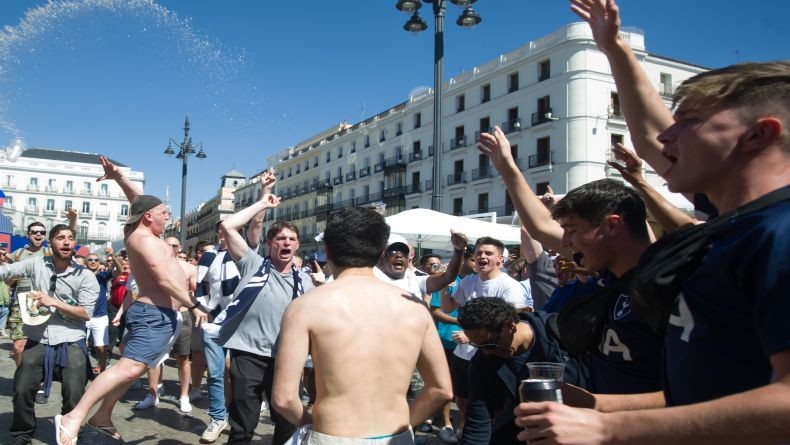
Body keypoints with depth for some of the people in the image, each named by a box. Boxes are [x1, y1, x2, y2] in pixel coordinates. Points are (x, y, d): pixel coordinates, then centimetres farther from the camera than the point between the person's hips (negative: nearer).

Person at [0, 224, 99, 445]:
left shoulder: (85, 276, -5)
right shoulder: (36, 264, 2)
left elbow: (86, 313, -7)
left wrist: (53, 302, -13)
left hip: (70, 343, -2)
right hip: (38, 341, 2)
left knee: (74, 396, -4)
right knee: (22, 390, 5)